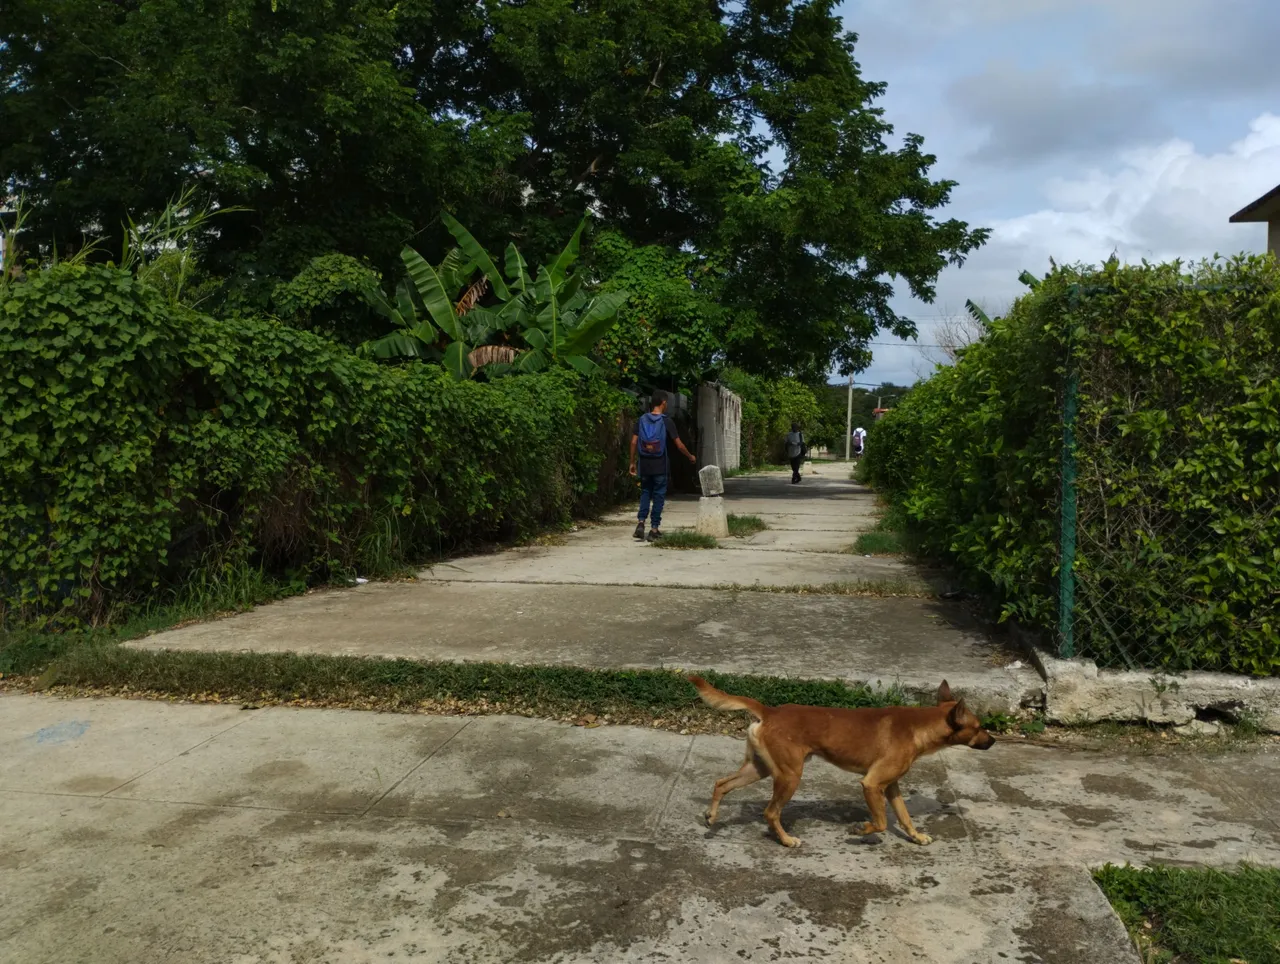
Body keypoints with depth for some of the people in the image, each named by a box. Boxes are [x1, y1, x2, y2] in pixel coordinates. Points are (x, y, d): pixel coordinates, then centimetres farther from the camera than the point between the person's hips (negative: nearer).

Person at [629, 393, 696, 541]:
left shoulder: (641, 420, 1)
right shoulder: (666, 421, -8)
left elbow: (634, 442, 0)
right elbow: (679, 445, -6)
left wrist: (633, 462, 9)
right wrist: (690, 457, 10)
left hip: (644, 465, 3)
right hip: (660, 466, -3)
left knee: (645, 492, 16)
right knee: (659, 495, 6)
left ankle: (641, 522, 0)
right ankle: (654, 528, 6)